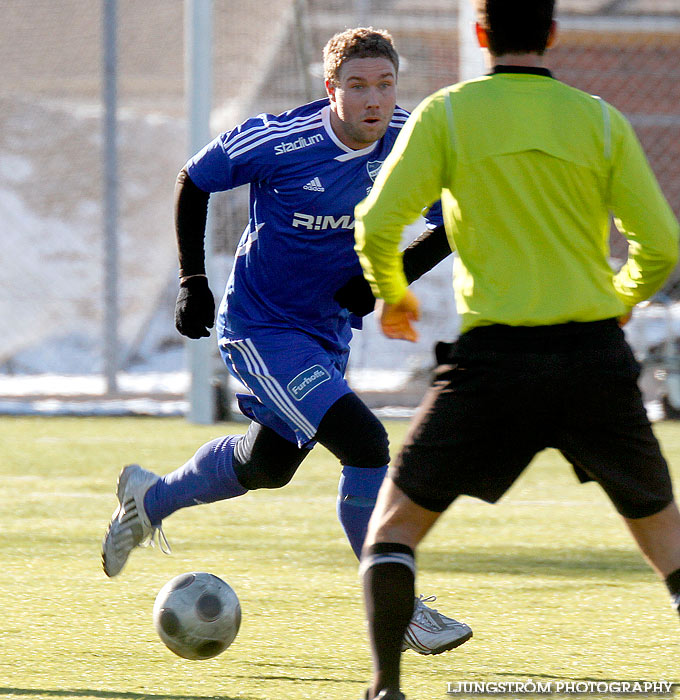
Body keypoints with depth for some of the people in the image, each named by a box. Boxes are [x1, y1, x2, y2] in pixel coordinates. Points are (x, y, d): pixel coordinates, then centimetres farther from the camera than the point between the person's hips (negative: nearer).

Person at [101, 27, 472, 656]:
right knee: (365, 443, -22)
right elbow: (194, 183, -6)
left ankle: (150, 499, 53)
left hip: (329, 333, 7)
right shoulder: (278, 143, -24)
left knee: (267, 465, 26)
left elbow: (450, 227, 2)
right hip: (260, 331, -7)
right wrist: (193, 283, -6)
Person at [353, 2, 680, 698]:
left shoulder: (447, 113, 0)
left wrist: (392, 295, 16)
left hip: (494, 354, -2)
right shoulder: (599, 120, 4)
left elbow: (377, 225, -5)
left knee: (397, 519, 9)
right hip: (596, 352, 2)